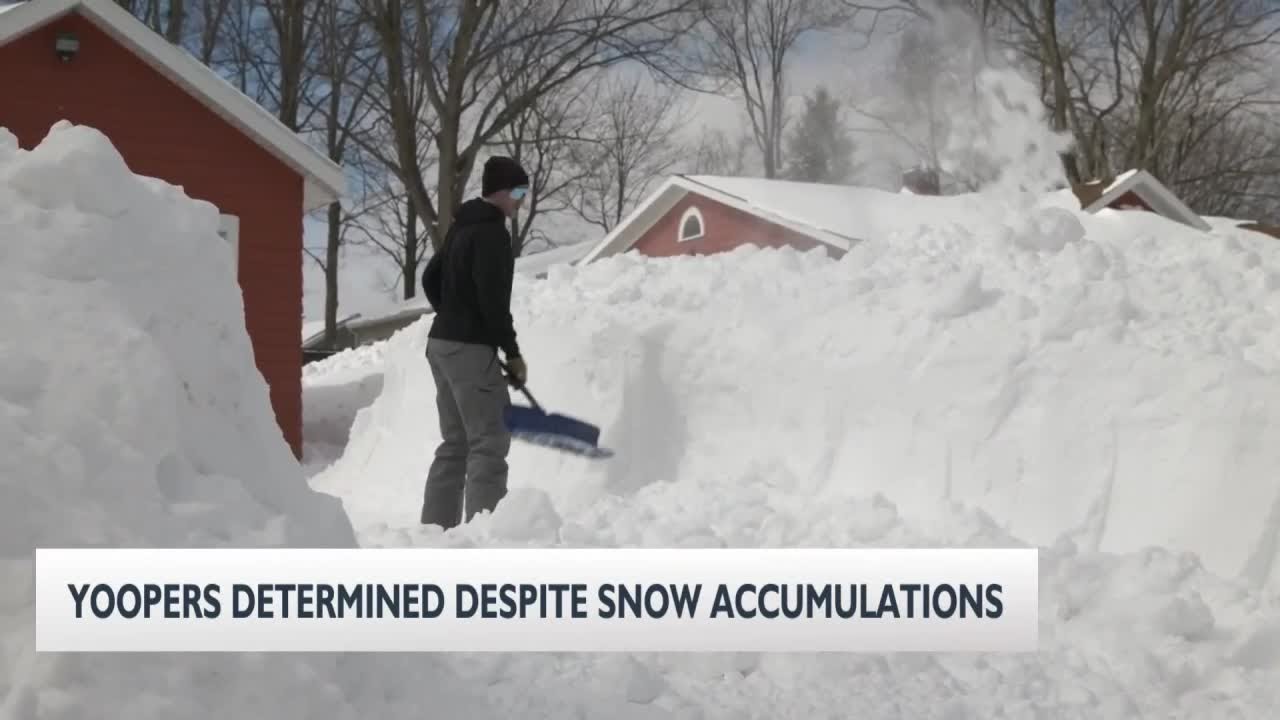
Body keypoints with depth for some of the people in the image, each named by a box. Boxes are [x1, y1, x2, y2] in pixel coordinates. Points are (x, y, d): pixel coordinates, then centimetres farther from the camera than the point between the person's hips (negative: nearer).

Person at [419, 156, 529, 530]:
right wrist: (513, 352, -13)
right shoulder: (492, 232, -13)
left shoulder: (462, 227, 16)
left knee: (455, 442, 12)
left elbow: (430, 279, 23)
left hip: (442, 343, 10)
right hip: (471, 348, -10)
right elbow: (493, 298, -20)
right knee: (489, 442, -9)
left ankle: (435, 526, 12)